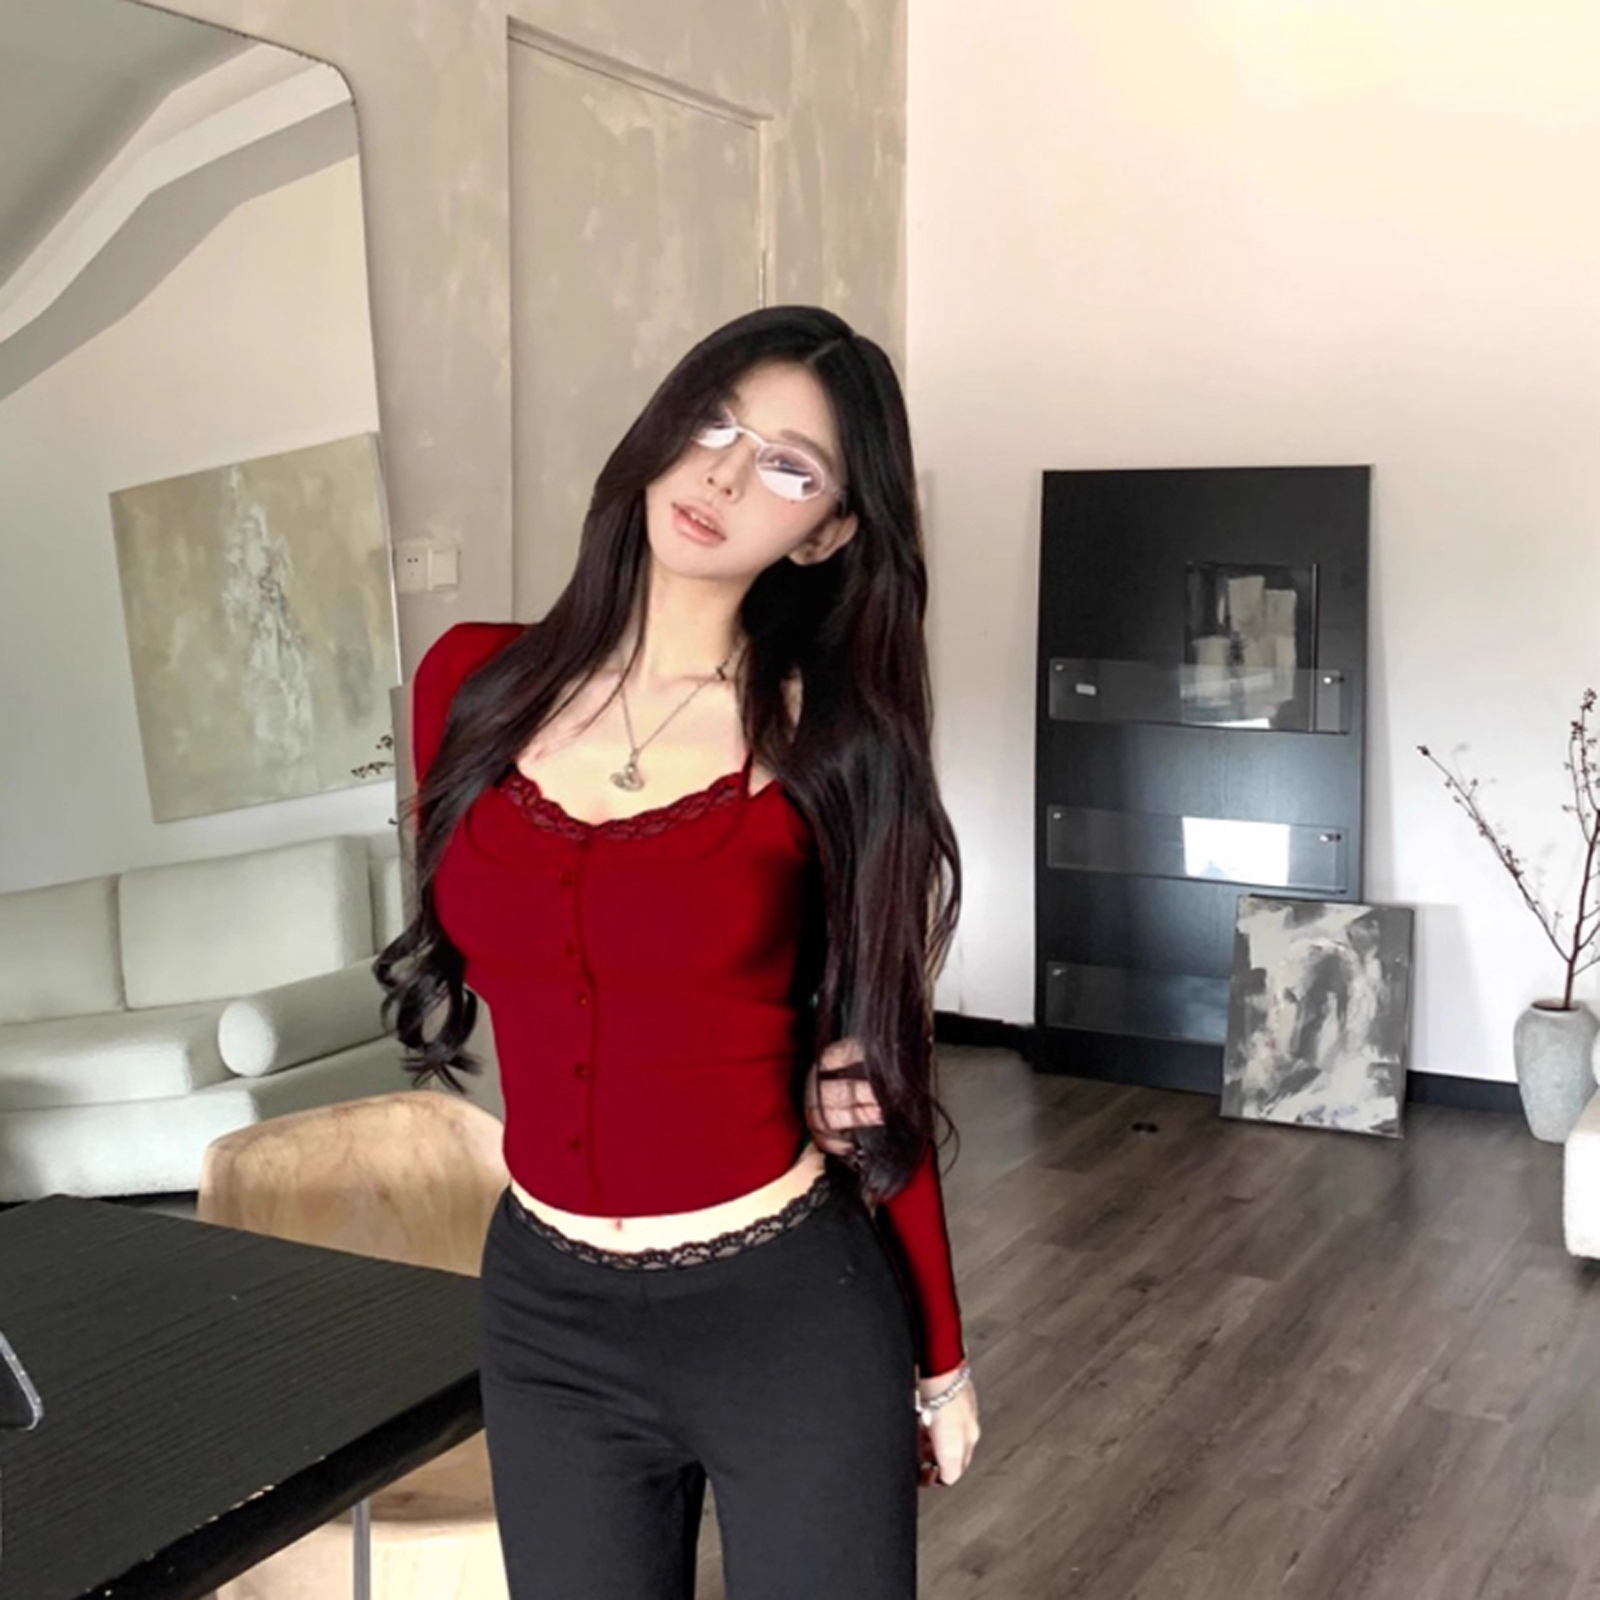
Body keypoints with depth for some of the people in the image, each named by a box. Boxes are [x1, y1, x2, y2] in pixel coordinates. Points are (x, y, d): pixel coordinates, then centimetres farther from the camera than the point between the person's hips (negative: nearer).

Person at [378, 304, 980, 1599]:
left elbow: (885, 1071, -2)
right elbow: (481, 943, 5)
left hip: (792, 1311, -2)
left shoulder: (828, 742, -9)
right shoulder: (477, 682, -4)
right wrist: (776, 1082, -7)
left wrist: (941, 1354, 3)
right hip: (547, 1313, 3)